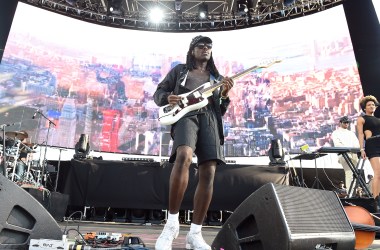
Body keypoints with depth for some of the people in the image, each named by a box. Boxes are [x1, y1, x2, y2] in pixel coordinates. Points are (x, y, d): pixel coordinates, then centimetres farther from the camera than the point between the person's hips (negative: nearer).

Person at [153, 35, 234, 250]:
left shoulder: (217, 78, 27)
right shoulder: (179, 70, 21)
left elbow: (221, 111, 21)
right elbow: (158, 93, 17)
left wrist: (225, 96, 0)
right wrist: (168, 98, -7)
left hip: (210, 119, 3)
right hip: (185, 115, -3)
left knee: (208, 173, -12)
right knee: (184, 157, -34)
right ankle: (172, 222, -21)